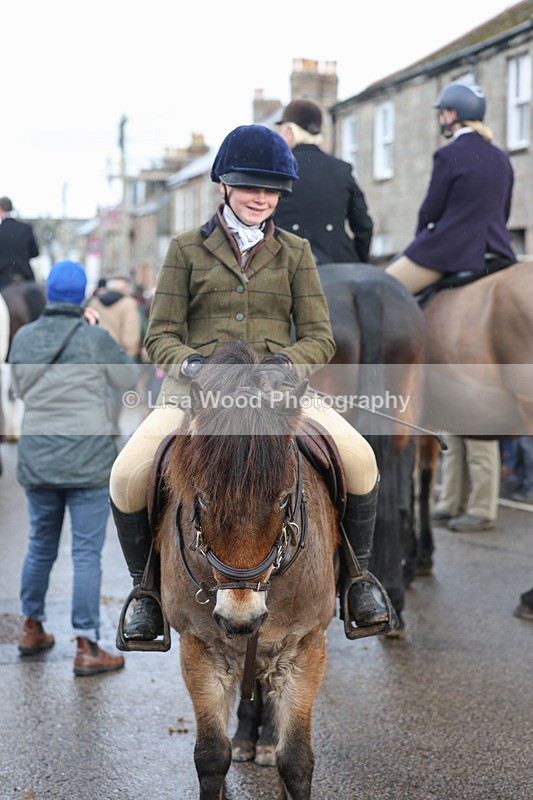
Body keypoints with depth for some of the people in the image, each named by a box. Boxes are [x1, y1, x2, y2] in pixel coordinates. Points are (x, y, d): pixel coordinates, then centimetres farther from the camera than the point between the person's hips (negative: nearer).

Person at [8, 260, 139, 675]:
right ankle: (86, 648, -1)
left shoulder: (23, 337, 1)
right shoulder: (94, 337, -11)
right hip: (87, 460, -5)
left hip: (37, 460, 5)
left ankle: (32, 629, 33)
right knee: (87, 553, -1)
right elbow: (128, 378, 3)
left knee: (40, 546, 20)